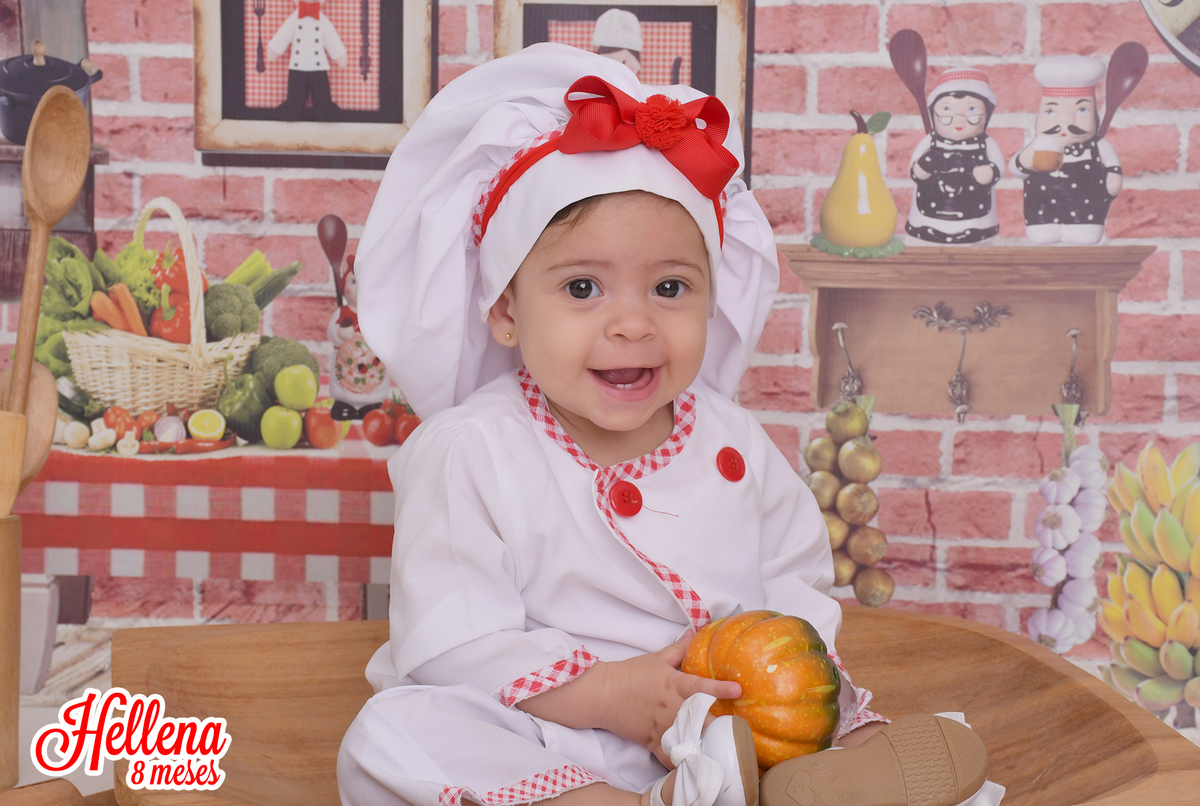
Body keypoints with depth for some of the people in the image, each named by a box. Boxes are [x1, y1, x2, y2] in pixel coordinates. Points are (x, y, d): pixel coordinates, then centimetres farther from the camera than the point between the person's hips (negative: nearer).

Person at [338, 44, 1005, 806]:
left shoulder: (735, 446, 3)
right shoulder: (469, 454, -9)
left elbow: (798, 580, 12)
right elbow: (451, 644, -14)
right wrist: (605, 693, -22)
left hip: (722, 732, 3)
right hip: (542, 744, -2)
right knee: (392, 735, -30)